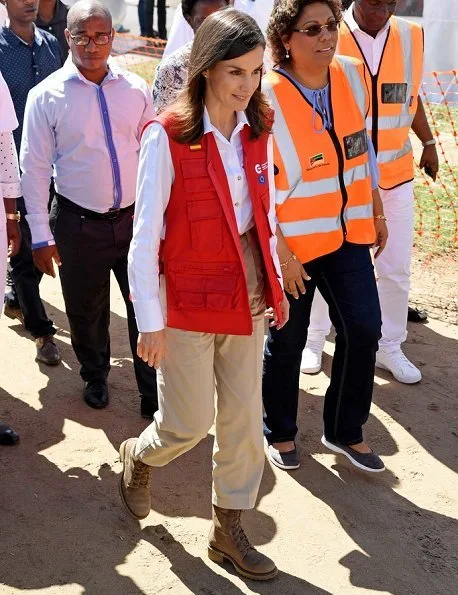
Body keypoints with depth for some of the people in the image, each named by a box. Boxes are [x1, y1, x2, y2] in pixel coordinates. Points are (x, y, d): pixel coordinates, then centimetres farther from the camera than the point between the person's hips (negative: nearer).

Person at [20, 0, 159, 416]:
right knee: (86, 311, 14)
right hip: (78, 224, -1)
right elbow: (35, 168, -5)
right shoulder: (46, 95, -6)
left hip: (135, 218, 2)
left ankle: (154, 393, 23)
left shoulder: (136, 89, 2)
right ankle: (95, 378, 41)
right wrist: (42, 236, -7)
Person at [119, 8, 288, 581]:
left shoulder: (257, 130, 2)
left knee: (243, 418, 11)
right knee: (190, 422, 7)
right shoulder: (166, 137, -15)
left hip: (248, 298, 5)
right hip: (189, 302, -5)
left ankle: (227, 531, 30)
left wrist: (274, 282, 13)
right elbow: (145, 236, -14)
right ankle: (138, 456, 42)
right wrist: (150, 322, -12)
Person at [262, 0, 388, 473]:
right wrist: (279, 252, -16)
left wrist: (376, 212, 15)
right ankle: (279, 432, 34)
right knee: (286, 341, 10)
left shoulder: (352, 75, -1)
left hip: (347, 233, 5)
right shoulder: (267, 98, -19)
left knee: (363, 329, 3)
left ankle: (345, 431, 25)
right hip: (291, 241, -5)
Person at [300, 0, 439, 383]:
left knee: (397, 268, 10)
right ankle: (315, 338, 31)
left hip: (395, 174, 3)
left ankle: (389, 347, 28)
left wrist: (429, 143, 22)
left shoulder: (412, 37, -1)